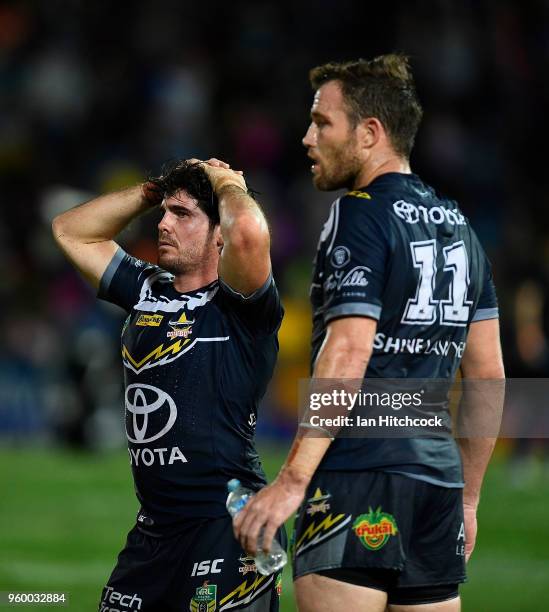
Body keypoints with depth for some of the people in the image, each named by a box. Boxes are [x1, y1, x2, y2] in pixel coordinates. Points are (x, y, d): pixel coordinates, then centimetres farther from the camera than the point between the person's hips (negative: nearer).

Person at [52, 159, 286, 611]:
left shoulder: (239, 306, -9)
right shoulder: (147, 291, 12)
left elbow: (249, 233, -30)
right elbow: (71, 231, 22)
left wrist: (228, 185, -8)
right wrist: (153, 192, 12)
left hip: (226, 526, -7)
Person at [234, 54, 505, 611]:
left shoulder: (360, 216, -7)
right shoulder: (457, 226, 18)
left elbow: (347, 356, -18)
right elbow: (488, 373, 19)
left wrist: (292, 480, -20)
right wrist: (468, 497, 24)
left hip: (357, 481, -8)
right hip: (438, 480, 8)